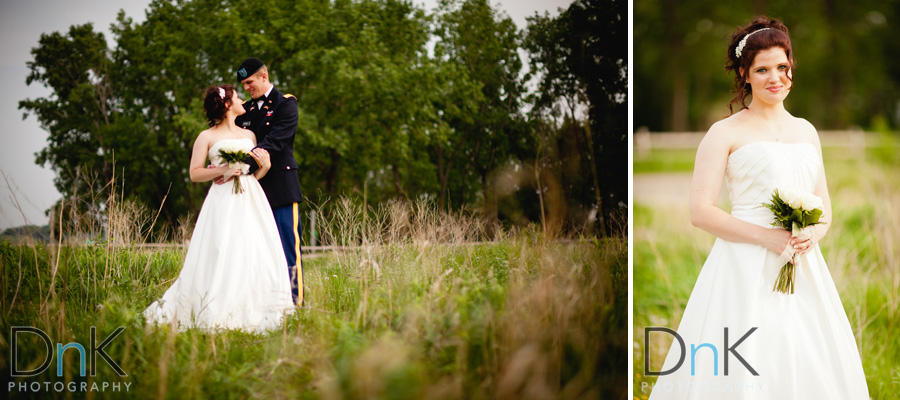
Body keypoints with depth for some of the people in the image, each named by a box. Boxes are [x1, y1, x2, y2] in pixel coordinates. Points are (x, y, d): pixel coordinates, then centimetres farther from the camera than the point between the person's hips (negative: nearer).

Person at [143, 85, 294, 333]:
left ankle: (252, 312, -2)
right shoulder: (207, 137, 6)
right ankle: (219, 313, -5)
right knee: (221, 258, -10)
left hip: (251, 201, 4)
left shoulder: (249, 135, 19)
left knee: (255, 255, -5)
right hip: (224, 201, -4)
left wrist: (265, 166, -2)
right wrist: (222, 170, -11)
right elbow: (195, 173, 0)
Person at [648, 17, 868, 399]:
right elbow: (700, 211, -7)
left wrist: (813, 234, -3)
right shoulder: (725, 133, -1)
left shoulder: (806, 131, 16)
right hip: (745, 269, -5)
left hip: (803, 270, 5)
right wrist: (766, 237, -15)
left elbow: (825, 207, 20)